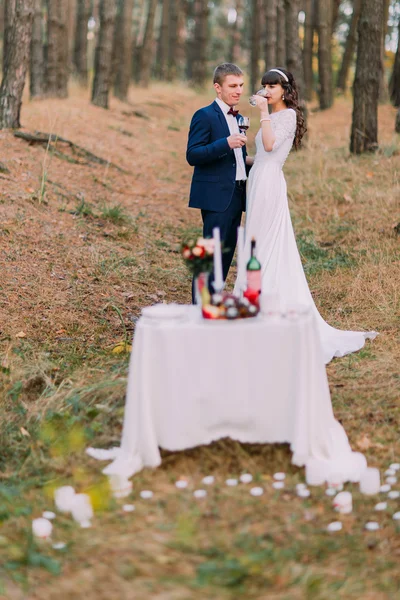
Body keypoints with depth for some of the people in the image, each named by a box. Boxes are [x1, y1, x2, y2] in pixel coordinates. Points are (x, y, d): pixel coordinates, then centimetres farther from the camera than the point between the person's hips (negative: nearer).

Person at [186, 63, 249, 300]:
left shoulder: (238, 118, 18)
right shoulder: (205, 116, -8)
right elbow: (192, 155, -18)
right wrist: (226, 143, -28)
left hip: (236, 195, 9)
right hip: (216, 197, -9)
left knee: (227, 253, 12)